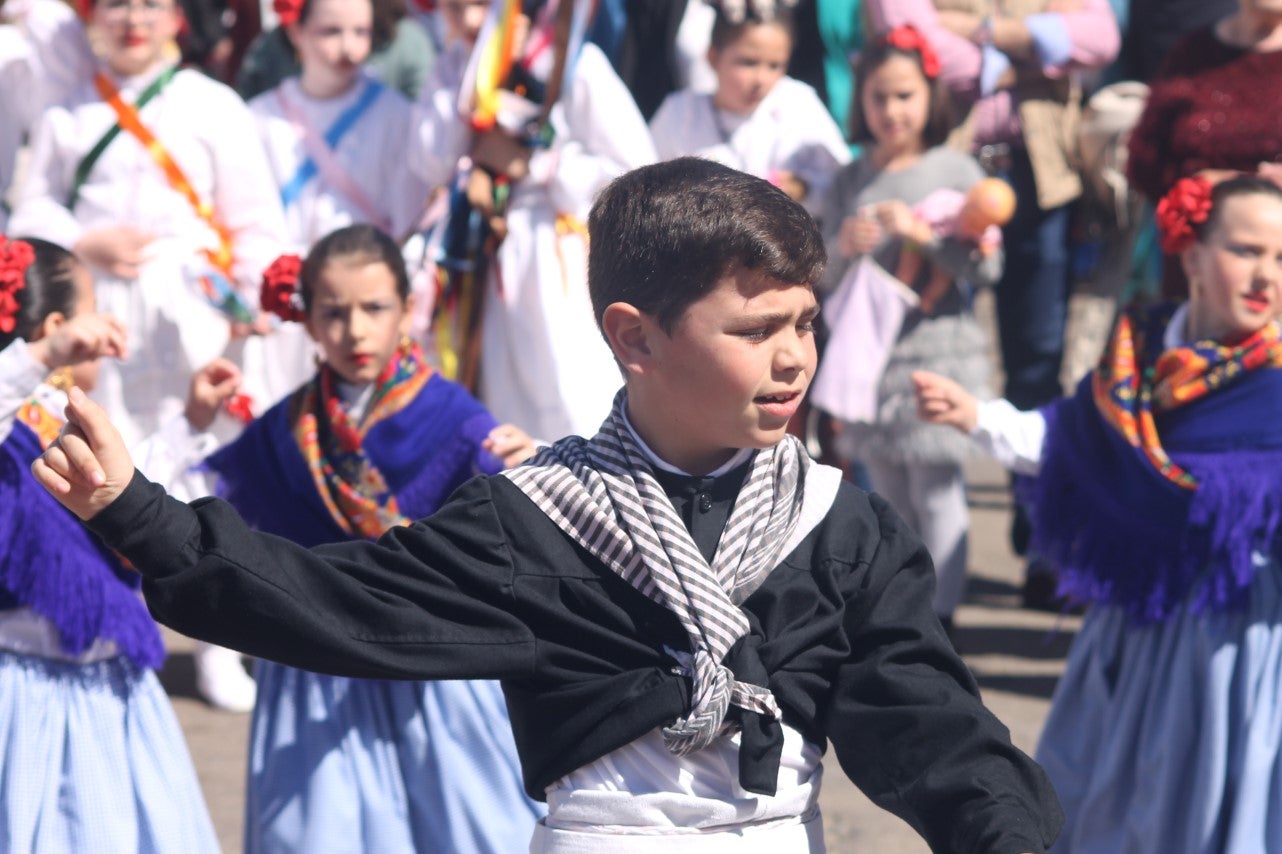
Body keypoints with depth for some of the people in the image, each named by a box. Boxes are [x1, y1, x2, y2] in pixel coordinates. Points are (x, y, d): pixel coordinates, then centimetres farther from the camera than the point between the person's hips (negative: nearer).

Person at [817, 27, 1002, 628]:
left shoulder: (956, 170, -2)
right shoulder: (851, 180, 8)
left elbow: (985, 266, -8)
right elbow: (825, 277, 10)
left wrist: (921, 233, -19)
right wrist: (844, 247, -11)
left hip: (938, 352, -4)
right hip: (868, 352, 4)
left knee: (937, 491, -7)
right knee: (889, 498, 11)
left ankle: (939, 618, -4)